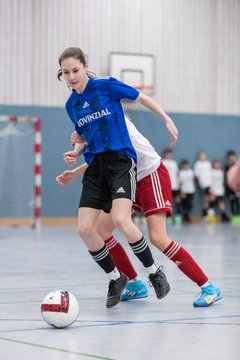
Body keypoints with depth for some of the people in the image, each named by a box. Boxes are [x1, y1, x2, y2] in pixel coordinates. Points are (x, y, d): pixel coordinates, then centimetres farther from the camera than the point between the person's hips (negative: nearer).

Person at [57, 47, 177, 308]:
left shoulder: (106, 86, -6)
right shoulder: (71, 105, 10)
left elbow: (142, 98, 5)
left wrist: (167, 120, 2)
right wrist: (75, 153, 4)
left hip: (121, 161, -6)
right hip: (95, 167, 6)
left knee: (120, 220, -25)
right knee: (85, 229, -8)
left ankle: (153, 272, -4)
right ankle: (115, 278, 14)